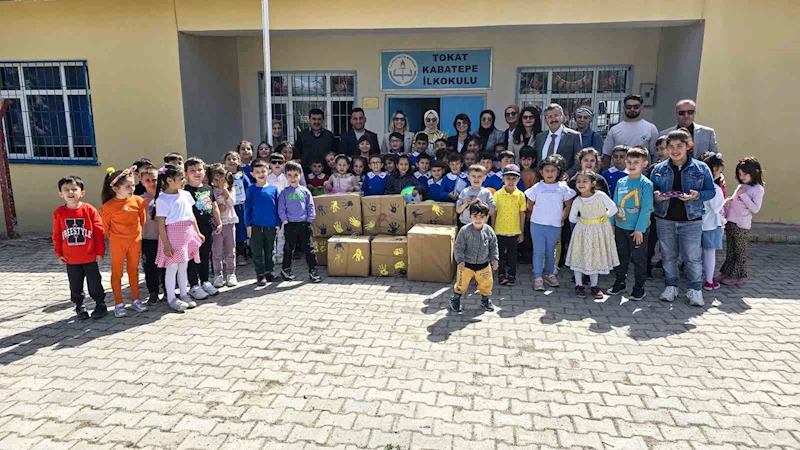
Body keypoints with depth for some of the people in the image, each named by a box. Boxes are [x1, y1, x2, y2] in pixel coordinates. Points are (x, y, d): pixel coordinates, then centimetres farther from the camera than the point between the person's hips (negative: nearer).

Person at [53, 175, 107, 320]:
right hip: (70, 259, 2)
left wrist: (100, 252, -6)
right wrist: (59, 253, 3)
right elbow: (57, 235, 4)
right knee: (75, 285, 13)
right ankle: (79, 307, 27)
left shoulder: (89, 210, -10)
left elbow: (99, 232, -6)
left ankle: (100, 304, 23)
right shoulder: (58, 213, -3)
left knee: (94, 283, 8)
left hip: (90, 257, -2)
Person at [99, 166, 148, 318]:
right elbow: (105, 226, -2)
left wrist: (139, 234, 10)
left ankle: (135, 299, 25)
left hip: (135, 241, 3)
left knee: (133, 271, 14)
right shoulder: (108, 206, -15)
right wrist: (114, 237, 6)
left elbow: (142, 219, 7)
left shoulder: (137, 200, -5)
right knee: (117, 273, 7)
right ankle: (119, 304, 15)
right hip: (117, 243, -3)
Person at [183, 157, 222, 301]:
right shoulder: (186, 191, -10)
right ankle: (194, 286, 13)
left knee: (206, 257, 16)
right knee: (193, 258, 3)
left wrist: (219, 223, 15)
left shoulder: (208, 188, 9)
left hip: (208, 229, 6)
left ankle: (205, 282, 29)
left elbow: (214, 207, 17)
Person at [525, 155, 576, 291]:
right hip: (537, 224, -1)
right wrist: (539, 214, 8)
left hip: (555, 225, 1)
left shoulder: (562, 187, 2)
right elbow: (530, 205, 9)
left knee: (550, 251, 14)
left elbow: (569, 205, 8)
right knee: (539, 252, 0)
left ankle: (550, 274, 29)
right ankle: (538, 277, 5)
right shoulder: (537, 187, -1)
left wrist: (561, 218, 4)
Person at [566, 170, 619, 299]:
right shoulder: (577, 201, -11)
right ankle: (579, 285, 17)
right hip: (583, 230, 0)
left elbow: (613, 209, -10)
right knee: (580, 256, 4)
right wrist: (583, 220, 1)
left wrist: (603, 217, 0)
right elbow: (572, 218, 0)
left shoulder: (600, 195, -17)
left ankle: (594, 285, 23)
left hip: (599, 230, 0)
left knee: (597, 257, 10)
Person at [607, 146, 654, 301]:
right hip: (620, 227, 5)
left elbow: (646, 209, -15)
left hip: (638, 230, -5)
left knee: (639, 259, 6)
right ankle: (619, 283, 31)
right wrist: (612, 223, 9)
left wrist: (639, 229, -17)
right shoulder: (621, 182, 5)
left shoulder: (646, 184, -11)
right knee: (621, 256, 17)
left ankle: (639, 288, 18)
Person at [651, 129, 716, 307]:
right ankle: (671, 286, 25)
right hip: (665, 220, 2)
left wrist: (697, 195, -17)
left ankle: (695, 290, 14)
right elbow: (651, 189, 11)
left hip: (691, 220, -2)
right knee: (668, 255, 11)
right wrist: (656, 195, -12)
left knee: (693, 257, 0)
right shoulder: (659, 169, 4)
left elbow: (711, 191, 3)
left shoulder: (701, 168, 0)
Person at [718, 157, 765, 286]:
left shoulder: (758, 189, -8)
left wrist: (743, 196, -17)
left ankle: (738, 276, 11)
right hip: (730, 222, 7)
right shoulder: (740, 186, 13)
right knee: (730, 251, 13)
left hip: (742, 225, -7)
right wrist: (729, 200, 3)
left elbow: (755, 209, -16)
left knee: (740, 252, 3)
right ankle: (727, 273, 21)